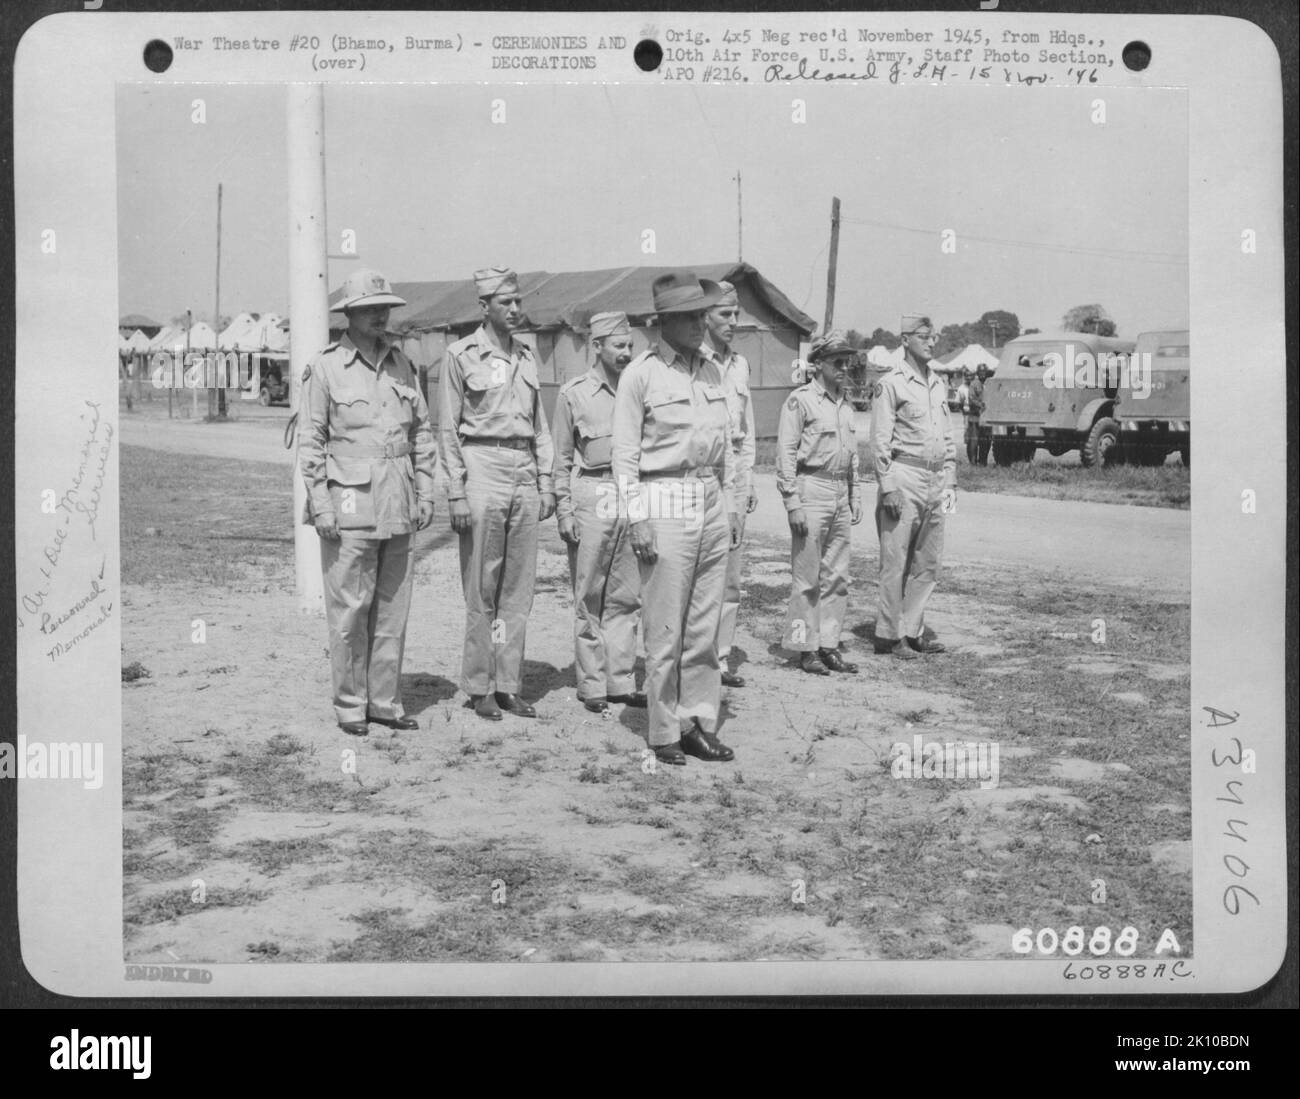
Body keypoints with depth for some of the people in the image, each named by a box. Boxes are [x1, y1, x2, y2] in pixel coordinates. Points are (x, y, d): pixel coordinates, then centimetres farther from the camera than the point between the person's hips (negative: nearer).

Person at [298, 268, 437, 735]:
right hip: (349, 505, -5)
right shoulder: (325, 368, -3)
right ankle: (349, 704, 9)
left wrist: (425, 493, 10)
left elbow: (422, 433, 16)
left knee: (393, 607, 9)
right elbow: (310, 440, -4)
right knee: (350, 609, -2)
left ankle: (384, 700, 18)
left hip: (397, 507, 5)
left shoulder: (402, 365, 11)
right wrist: (319, 503, -10)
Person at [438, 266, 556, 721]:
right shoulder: (461, 355, -3)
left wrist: (546, 483, 11)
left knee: (519, 586, 6)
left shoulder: (526, 356, 14)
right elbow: (447, 430, -4)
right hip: (482, 470, -5)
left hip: (525, 474, 5)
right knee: (481, 589, -1)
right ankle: (479, 687, 8)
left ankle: (508, 684, 14)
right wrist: (456, 492, -10)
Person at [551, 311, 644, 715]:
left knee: (625, 595, 7)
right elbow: (561, 458, 1)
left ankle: (621, 681, 14)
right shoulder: (573, 393, -1)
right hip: (591, 497, -4)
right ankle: (591, 685, 9)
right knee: (589, 597, 1)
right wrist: (563, 510, -5)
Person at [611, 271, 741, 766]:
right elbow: (625, 451, -6)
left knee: (705, 625, 7)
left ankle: (699, 724, 14)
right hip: (665, 505, -6)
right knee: (664, 629, -3)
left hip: (712, 503, 6)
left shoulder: (711, 371, 13)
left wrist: (731, 505, 15)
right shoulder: (641, 373, -4)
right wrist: (637, 517, -12)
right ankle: (665, 732, 6)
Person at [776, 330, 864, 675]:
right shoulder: (800, 400, -7)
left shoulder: (846, 405, 15)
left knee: (837, 576, 8)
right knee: (807, 577, -3)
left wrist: (855, 497, 17)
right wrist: (793, 502, -16)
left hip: (840, 494, 7)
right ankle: (805, 649, 4)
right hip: (811, 491, -7)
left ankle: (828, 645, 15)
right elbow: (786, 453, -11)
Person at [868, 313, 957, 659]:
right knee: (896, 562, -3)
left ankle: (912, 630, 16)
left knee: (928, 562, 8)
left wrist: (950, 480, 14)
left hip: (935, 481, 7)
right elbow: (879, 440, -10)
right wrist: (888, 486, -15)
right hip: (904, 478, -7)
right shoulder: (891, 384, -6)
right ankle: (889, 635, 3)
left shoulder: (939, 384, 16)